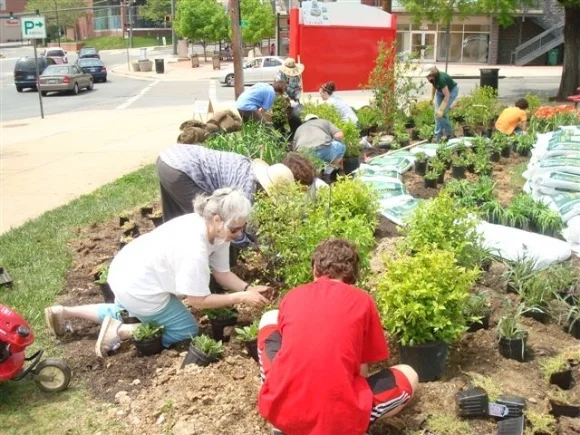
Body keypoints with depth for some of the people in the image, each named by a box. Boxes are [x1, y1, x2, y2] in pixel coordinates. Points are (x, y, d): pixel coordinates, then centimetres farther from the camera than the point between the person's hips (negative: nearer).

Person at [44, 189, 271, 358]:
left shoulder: (214, 228, -8)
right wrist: (241, 298, -23)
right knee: (187, 330, 3)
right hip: (138, 286, -9)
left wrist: (248, 288, -13)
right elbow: (198, 300, -24)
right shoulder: (194, 249, -34)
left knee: (128, 312, 38)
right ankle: (120, 331, 0)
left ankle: (63, 312, 35)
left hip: (127, 270, 9)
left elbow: (222, 273, 0)